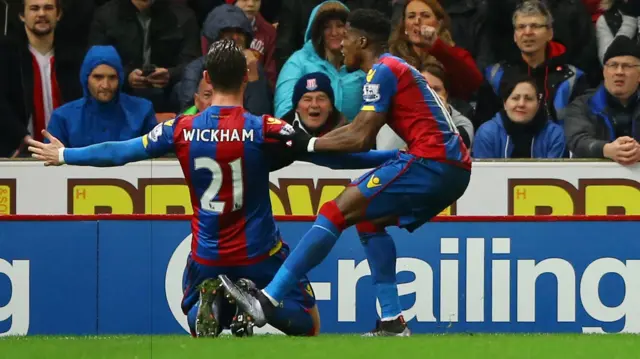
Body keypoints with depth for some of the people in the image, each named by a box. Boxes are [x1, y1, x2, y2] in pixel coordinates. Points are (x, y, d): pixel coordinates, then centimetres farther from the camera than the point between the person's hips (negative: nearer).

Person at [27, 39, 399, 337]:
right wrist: (392, 157, -9)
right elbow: (330, 155, -17)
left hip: (207, 256, 3)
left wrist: (64, 155, 20)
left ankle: (212, 302, -10)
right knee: (309, 325, 13)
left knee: (195, 317, 29)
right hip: (259, 254, -3)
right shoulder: (263, 130, -13)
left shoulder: (182, 130, -5)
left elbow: (120, 152, 4)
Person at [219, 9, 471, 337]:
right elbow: (358, 130, 25)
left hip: (430, 162, -9)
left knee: (337, 212, -9)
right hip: (454, 171, 10)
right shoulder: (394, 68, 25)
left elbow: (360, 139, -10)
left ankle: (267, 301, -13)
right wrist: (301, 141, 20)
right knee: (368, 219, 20)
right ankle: (393, 323, 11)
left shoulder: (382, 70, -4)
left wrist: (310, 144, 0)